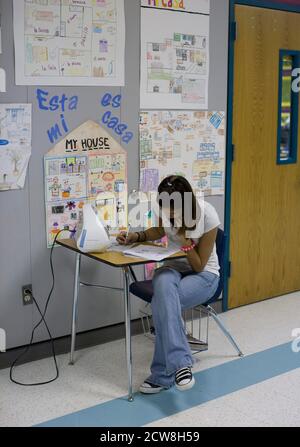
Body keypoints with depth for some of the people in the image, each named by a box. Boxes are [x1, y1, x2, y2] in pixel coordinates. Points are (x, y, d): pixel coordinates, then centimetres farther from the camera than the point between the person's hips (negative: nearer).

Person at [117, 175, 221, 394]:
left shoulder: (207, 216, -23)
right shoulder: (167, 209, -11)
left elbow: (199, 265, -16)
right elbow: (159, 231, 14)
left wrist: (185, 238, -30)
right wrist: (135, 236, -5)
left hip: (204, 274, -4)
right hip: (174, 268, 4)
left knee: (163, 302, -35)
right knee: (163, 285, -37)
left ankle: (162, 375, -26)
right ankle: (181, 363, -41)